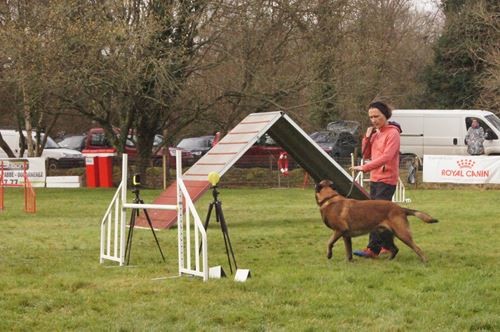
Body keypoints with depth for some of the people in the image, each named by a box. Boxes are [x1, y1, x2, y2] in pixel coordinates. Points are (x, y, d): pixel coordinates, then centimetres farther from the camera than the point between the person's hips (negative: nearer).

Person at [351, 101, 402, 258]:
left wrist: (365, 167, -28)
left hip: (387, 179, -8)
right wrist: (367, 138, -1)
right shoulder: (375, 133, 14)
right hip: (375, 178, 8)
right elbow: (366, 155, 15)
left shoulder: (392, 133, -11)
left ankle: (373, 248, -17)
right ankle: (388, 245, 20)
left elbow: (386, 157, -22)